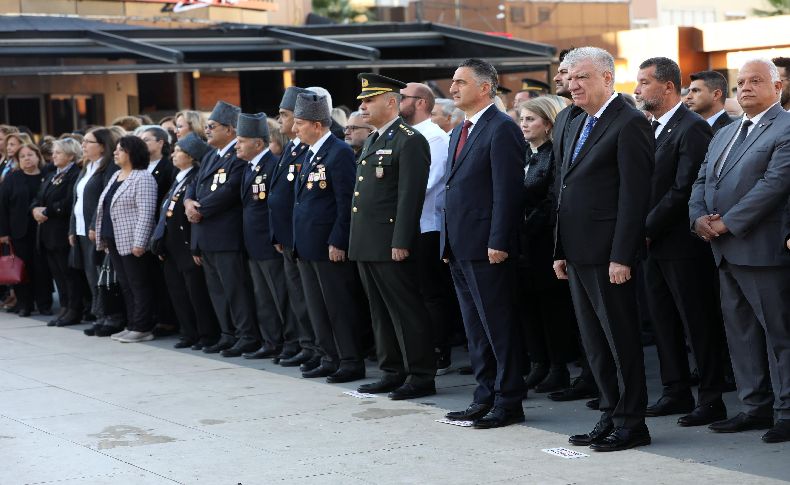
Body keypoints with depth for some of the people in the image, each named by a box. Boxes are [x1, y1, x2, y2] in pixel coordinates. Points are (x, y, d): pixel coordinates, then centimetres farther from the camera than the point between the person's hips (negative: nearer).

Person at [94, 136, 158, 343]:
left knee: (139, 286, -3)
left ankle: (142, 328, 1)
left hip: (131, 242, -9)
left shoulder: (143, 178, -12)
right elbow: (105, 207, 22)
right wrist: (103, 235, 18)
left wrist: (139, 243, -23)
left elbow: (146, 213, -19)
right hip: (114, 241, 9)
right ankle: (132, 325, 18)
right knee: (125, 285, 12)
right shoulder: (116, 176, 16)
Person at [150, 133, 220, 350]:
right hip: (173, 247, 9)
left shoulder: (198, 179, -13)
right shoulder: (178, 179, 17)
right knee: (177, 290, 11)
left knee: (197, 291, -4)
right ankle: (188, 333, 19)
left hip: (188, 245, -9)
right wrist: (161, 243, 15)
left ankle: (207, 335, 3)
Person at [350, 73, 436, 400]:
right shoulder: (372, 140, 18)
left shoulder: (409, 141, -11)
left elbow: (410, 196, -17)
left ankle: (421, 376, 2)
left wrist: (400, 243, -21)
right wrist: (357, 240, 17)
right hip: (366, 244, 9)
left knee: (406, 311, -4)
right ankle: (392, 372, 20)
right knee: (381, 312, 12)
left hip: (391, 244, -9)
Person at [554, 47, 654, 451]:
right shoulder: (576, 126, 17)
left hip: (607, 254, -9)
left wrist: (621, 257, -20)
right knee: (594, 342, 13)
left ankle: (631, 424, 6)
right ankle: (611, 416, 22)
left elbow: (634, 195, -16)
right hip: (578, 253, 9)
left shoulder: (629, 124, -11)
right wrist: (560, 251, 14)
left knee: (621, 339, -1)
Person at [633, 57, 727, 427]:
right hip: (654, 244, 9)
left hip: (683, 244, -9)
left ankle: (712, 399, 5)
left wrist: (648, 229, -16)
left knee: (699, 325, -2)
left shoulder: (692, 128, -14)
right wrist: (643, 230, 3)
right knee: (664, 323, 13)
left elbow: (684, 190, -20)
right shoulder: (650, 129, 13)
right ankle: (676, 393, 23)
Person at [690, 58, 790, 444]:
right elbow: (702, 181, 18)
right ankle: (754, 407, 20)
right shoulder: (724, 134, 20)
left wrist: (727, 223, -17)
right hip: (727, 252, 9)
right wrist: (699, 217, -3)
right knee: (740, 332, 12)